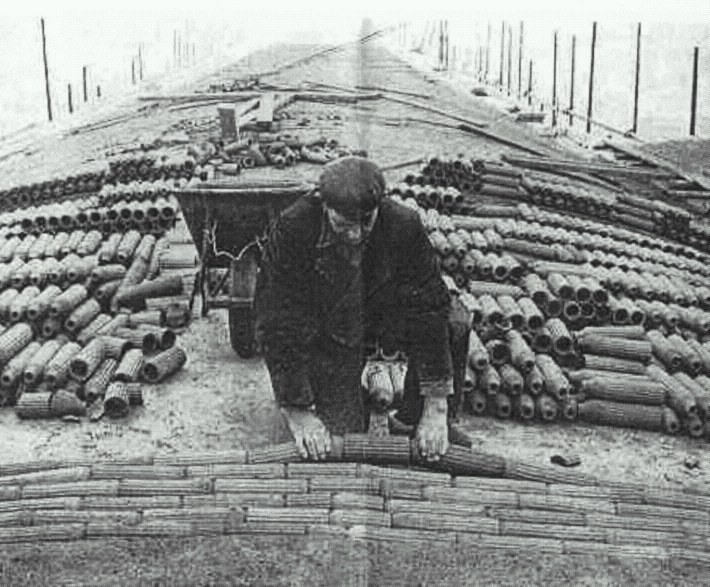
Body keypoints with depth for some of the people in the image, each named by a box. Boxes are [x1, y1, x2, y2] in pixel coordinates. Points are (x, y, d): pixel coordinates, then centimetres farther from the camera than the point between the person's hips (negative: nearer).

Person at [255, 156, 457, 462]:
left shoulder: (404, 226, -26)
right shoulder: (290, 229, -29)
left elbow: (429, 310, -24)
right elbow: (277, 325, -25)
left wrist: (436, 408, -26)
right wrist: (297, 413, -27)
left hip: (385, 320, 2)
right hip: (323, 335, -1)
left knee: (449, 323, -26)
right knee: (341, 435, -13)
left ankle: (413, 421, -4)